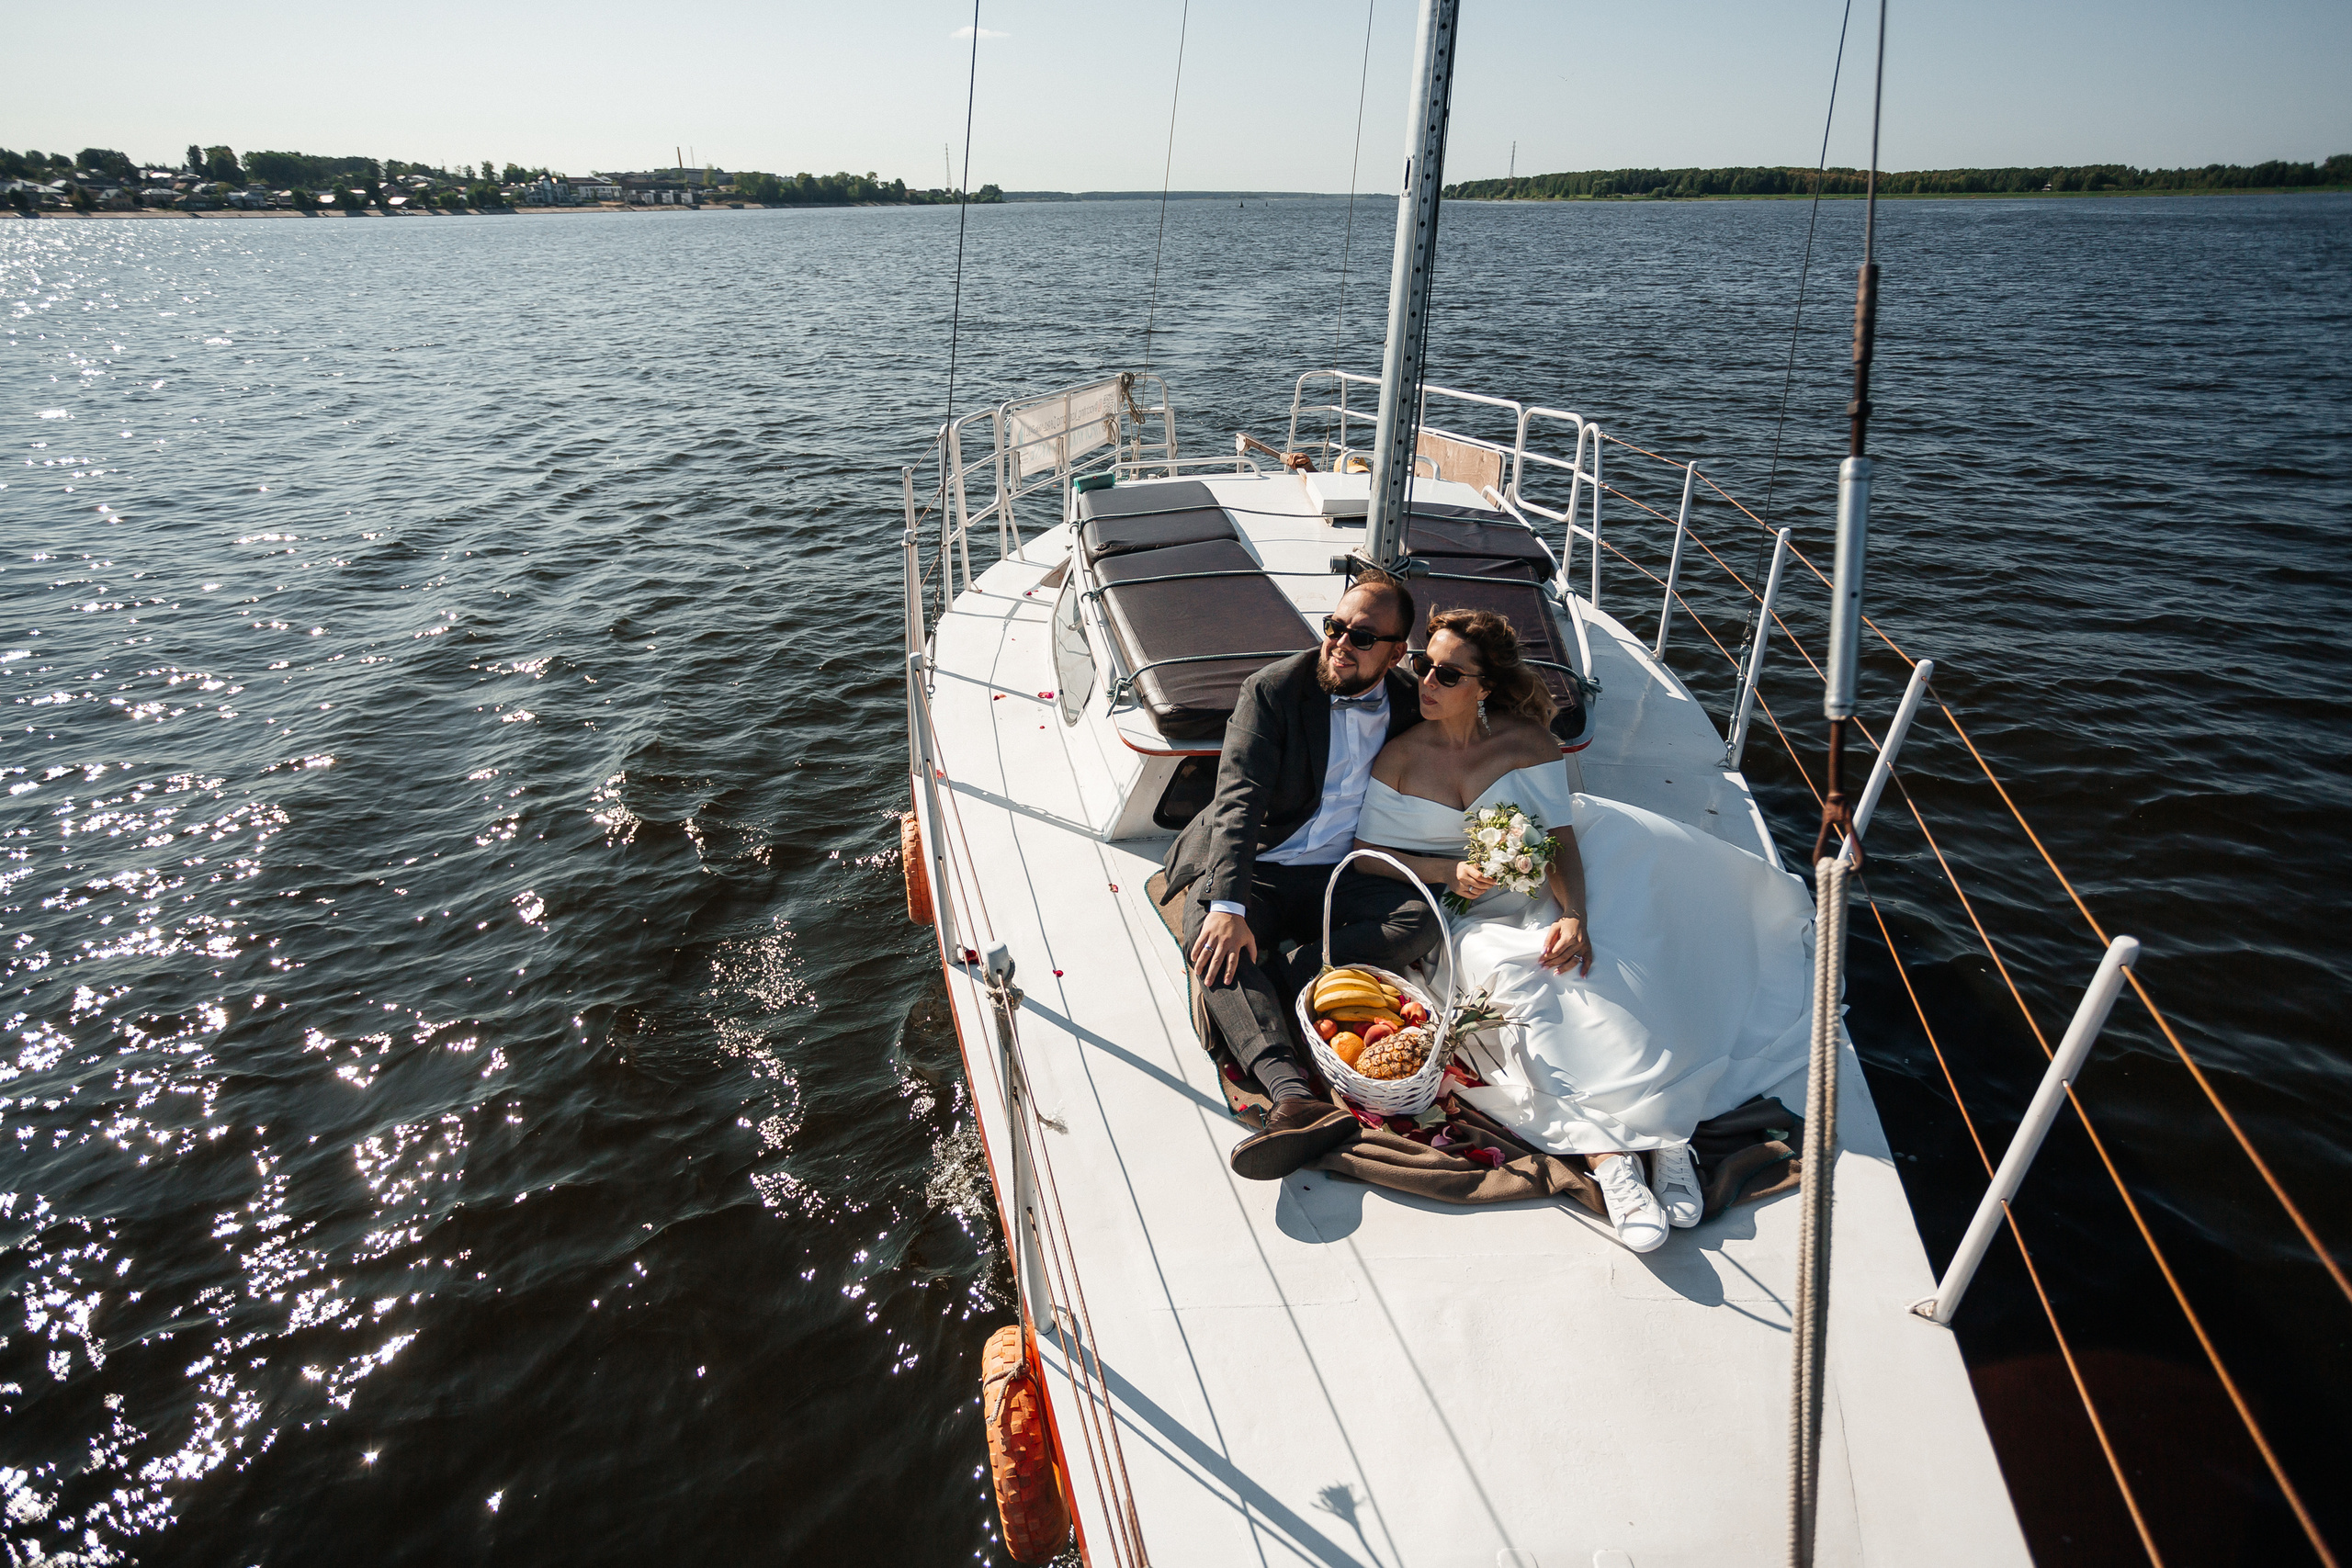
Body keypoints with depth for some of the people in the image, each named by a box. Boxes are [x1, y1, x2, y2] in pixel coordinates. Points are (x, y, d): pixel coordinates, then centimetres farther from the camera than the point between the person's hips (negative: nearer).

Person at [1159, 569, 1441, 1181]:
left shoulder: (1409, 711, 5)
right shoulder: (1274, 689, -6)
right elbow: (1238, 802, -17)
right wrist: (1229, 905, -31)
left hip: (1337, 878, 3)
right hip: (1250, 867, -2)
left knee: (1421, 920, -25)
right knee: (1211, 937, -33)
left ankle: (1233, 996, -32)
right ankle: (1297, 1099, -52)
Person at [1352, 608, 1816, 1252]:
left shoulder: (1525, 740, -2)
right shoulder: (1399, 755, -2)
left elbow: (1560, 839, -9)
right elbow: (1367, 855, -2)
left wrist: (1573, 916, -28)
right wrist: (1447, 872, -18)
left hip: (1543, 898, 1)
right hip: (1466, 914, -1)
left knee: (1597, 969, -30)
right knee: (1514, 984, -32)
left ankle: (1662, 1133, -34)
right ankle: (1607, 1154, -40)